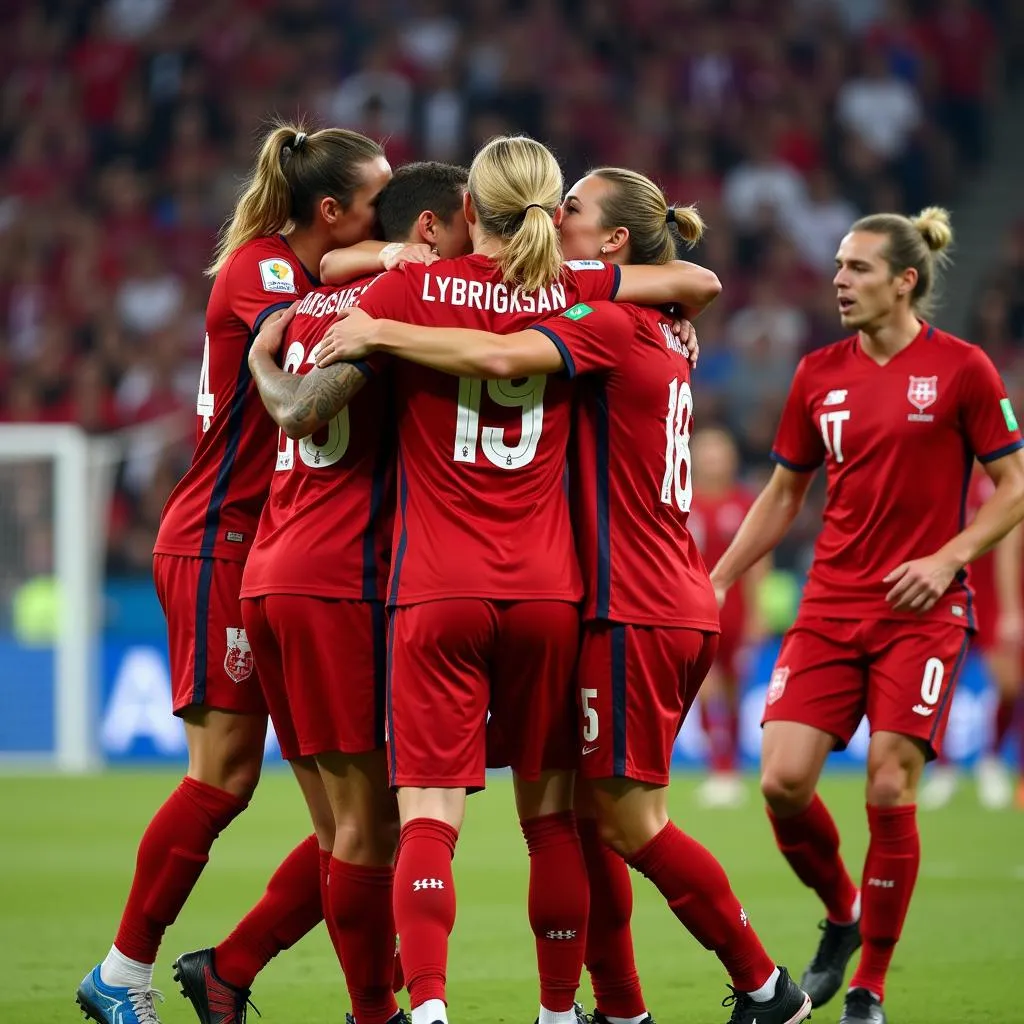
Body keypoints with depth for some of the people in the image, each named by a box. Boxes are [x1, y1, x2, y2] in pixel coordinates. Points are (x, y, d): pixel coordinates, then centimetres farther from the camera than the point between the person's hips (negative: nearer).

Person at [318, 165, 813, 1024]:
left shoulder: (609, 324, -12)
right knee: (597, 811, 9)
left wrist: (378, 332, -21)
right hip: (679, 606, 9)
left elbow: (499, 356, -27)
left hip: (634, 612, -9)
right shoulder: (660, 338, 15)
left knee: (626, 819, -4)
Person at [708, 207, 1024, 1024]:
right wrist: (718, 580, 12)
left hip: (922, 612, -4)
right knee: (784, 781, -9)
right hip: (830, 608, 4)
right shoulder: (819, 374, 8)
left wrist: (947, 559, -16)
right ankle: (842, 916, 20)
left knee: (890, 791, -9)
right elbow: (784, 494, 18)